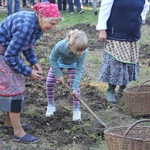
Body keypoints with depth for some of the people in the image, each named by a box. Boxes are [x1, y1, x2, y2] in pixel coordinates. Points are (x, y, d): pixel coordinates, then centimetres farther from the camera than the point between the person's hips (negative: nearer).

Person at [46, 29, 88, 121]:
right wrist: (58, 74, -24)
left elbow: (79, 71, -31)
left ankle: (77, 109, 5)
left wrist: (75, 88, -34)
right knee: (49, 82, -4)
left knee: (75, 84, -11)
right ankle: (51, 105, 17)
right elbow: (52, 59, -23)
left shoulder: (83, 52, -40)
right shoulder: (60, 46, -45)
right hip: (58, 62, 0)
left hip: (73, 64, 0)